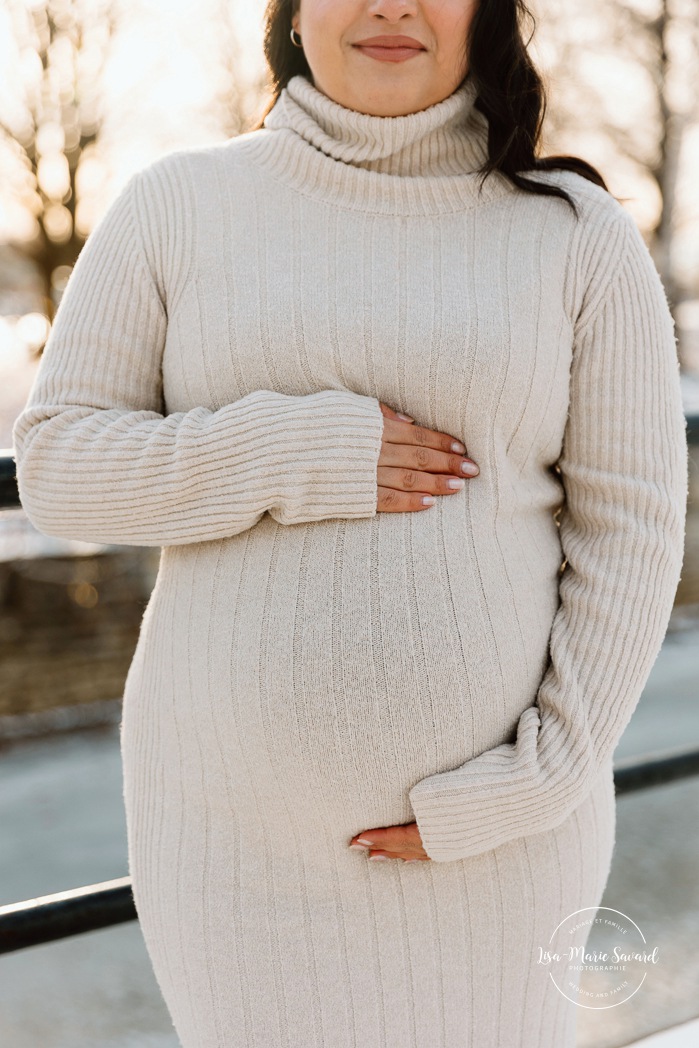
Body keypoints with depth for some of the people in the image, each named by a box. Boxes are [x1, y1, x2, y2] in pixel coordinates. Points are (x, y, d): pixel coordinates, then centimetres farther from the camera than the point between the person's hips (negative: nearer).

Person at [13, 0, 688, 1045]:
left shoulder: (577, 234, -3)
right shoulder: (178, 206, -1)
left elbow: (629, 528, -3)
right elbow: (56, 461, -3)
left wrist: (534, 781, -12)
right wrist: (288, 453, -17)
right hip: (237, 812, 1)